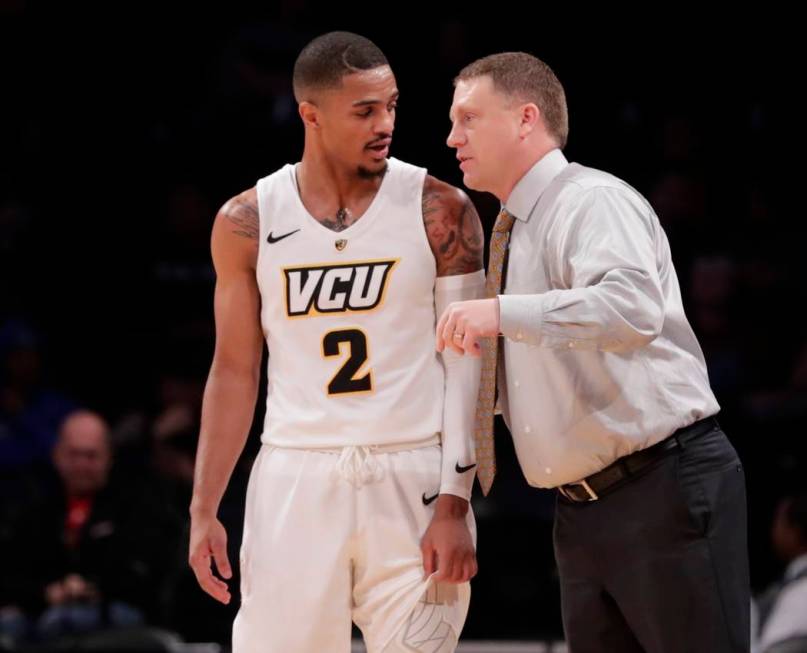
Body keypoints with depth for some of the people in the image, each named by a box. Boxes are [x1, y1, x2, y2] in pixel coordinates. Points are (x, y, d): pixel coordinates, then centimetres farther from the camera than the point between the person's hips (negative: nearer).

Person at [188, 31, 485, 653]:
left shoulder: (439, 211, -2)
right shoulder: (247, 222, 4)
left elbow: (466, 363, -2)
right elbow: (235, 370, 10)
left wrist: (454, 503, -10)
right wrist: (203, 509, 6)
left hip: (412, 476, -1)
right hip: (294, 479, 1)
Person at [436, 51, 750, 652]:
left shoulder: (592, 201, -11)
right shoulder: (511, 231, 16)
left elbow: (636, 308, -32)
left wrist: (502, 314, -35)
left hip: (667, 491, -9)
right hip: (583, 510, 9)